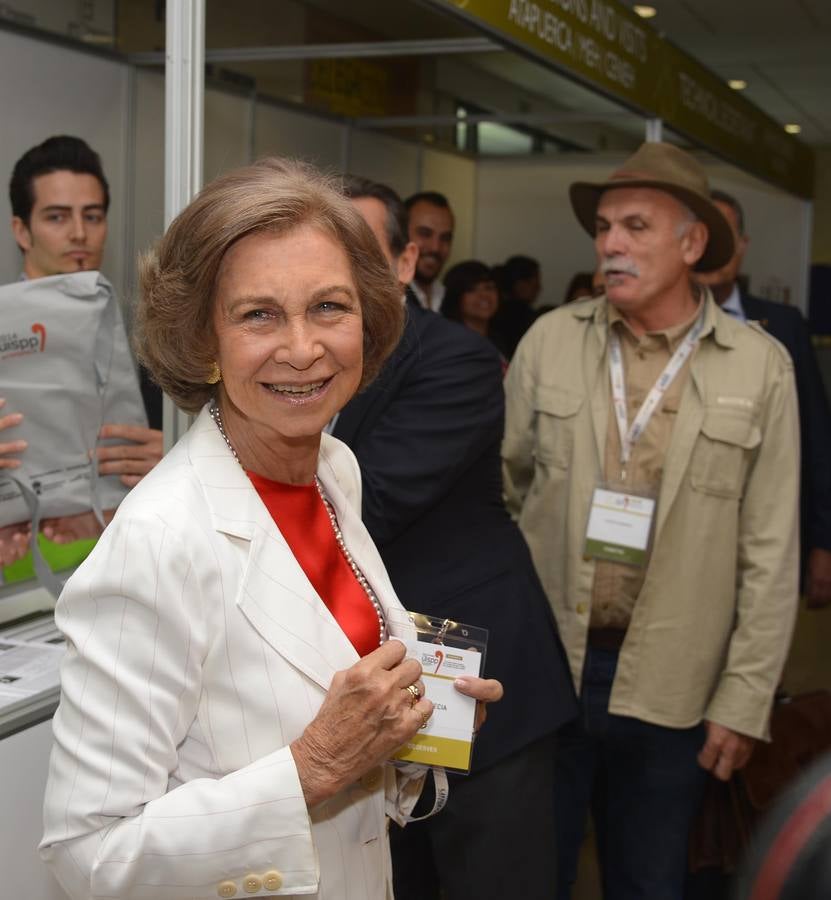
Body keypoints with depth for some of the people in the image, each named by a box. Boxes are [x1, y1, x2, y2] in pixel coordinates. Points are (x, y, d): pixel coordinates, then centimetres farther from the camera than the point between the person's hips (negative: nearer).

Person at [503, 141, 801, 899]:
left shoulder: (760, 367, -6)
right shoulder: (550, 339, -1)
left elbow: (770, 551, -4)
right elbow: (498, 488, 6)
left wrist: (744, 701, -5)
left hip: (670, 689, -1)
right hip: (542, 667, 1)